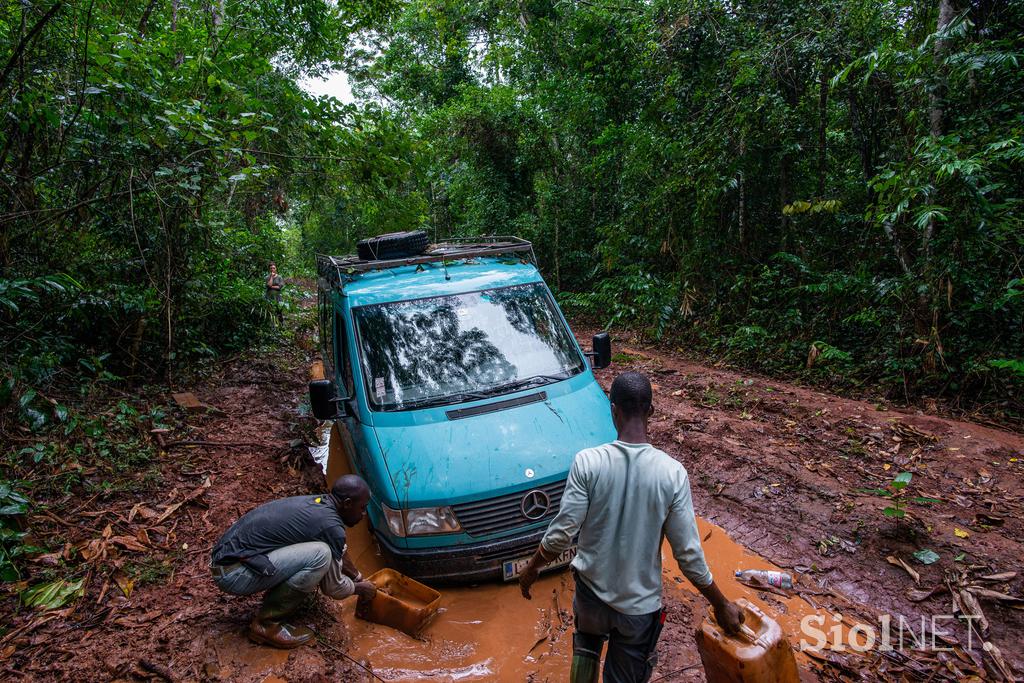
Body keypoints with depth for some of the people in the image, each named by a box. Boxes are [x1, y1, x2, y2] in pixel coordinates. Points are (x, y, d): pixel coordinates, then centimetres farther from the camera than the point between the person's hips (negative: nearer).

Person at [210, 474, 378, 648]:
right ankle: (266, 623, -9)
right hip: (233, 574, -9)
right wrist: (358, 588, 11)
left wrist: (359, 577, 29)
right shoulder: (330, 525, -21)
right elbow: (333, 587, -8)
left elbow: (340, 550, 26)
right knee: (320, 555, -25)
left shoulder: (318, 503, 6)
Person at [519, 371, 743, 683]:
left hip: (592, 590, 1)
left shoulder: (587, 462, -20)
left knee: (587, 642, 34)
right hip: (640, 604, 0)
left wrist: (532, 568, 3)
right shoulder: (672, 473, -18)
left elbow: (562, 533, -16)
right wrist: (722, 605, 3)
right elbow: (688, 554, -13)